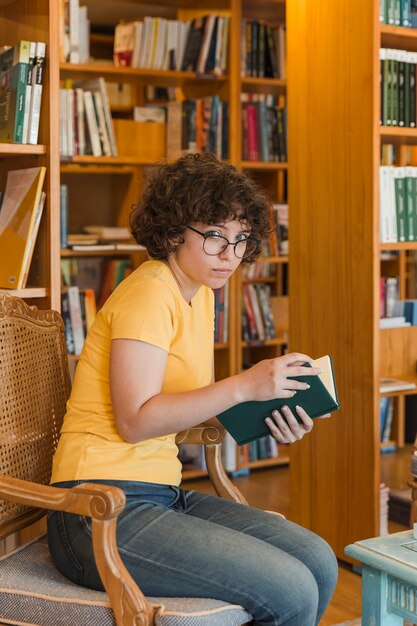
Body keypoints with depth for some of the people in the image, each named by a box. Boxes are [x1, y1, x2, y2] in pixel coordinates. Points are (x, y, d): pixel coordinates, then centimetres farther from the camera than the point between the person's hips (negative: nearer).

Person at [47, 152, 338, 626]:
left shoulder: (200, 294, 15)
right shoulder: (148, 292, -14)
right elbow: (135, 420, -20)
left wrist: (266, 419, -2)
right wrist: (243, 386, -24)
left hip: (162, 496, 9)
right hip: (104, 515, -9)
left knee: (318, 563, -1)